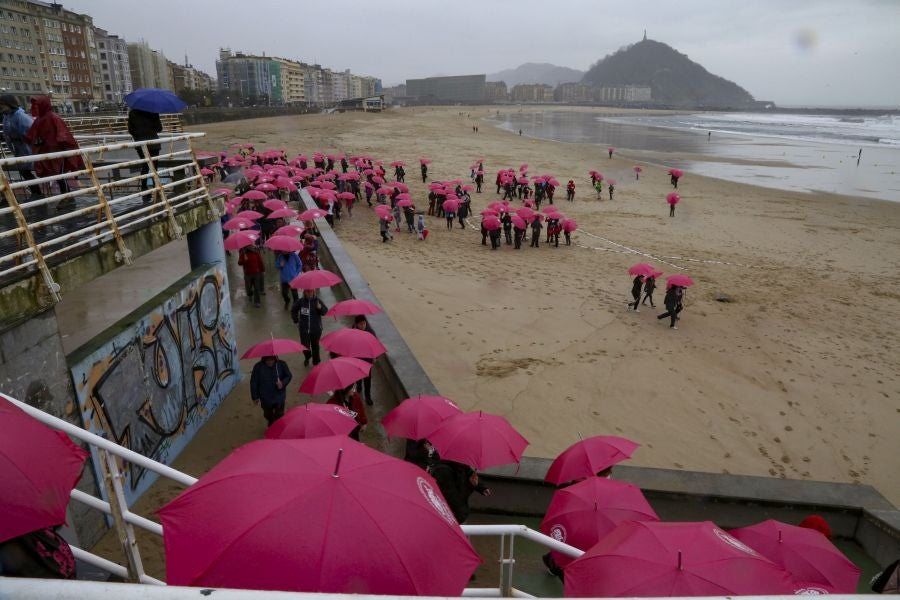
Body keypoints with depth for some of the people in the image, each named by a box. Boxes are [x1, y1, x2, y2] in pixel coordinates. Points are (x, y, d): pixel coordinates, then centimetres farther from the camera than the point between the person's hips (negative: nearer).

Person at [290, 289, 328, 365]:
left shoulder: (317, 301, -5)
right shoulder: (300, 301, -3)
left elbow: (325, 311, -4)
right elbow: (293, 310, 13)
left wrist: (320, 308, -24)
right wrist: (296, 320, 9)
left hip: (316, 329, 0)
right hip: (304, 329, 0)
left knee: (315, 346, 10)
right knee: (305, 346, 1)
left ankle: (316, 363, 27)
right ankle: (307, 357, 35)